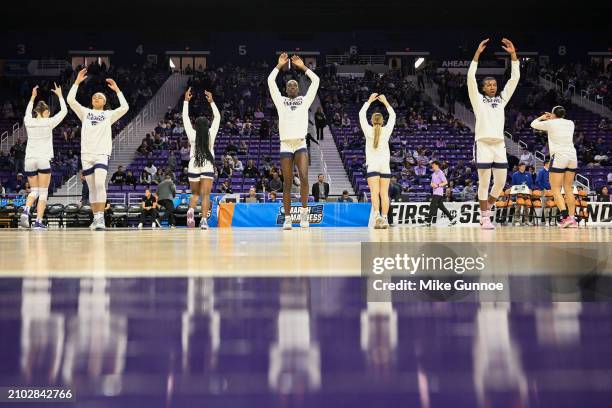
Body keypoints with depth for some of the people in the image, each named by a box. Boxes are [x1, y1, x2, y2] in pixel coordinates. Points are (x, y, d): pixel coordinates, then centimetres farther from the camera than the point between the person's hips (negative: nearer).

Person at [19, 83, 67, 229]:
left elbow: (28, 113, 32)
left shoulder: (28, 122, 6)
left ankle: (26, 211, -13)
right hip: (43, 159, -4)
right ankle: (38, 222, -8)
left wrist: (32, 97, 39)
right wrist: (60, 95, 20)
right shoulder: (48, 122, -3)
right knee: (43, 192, 0)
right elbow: (64, 111, 9)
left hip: (29, 160, 4)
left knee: (34, 191, 14)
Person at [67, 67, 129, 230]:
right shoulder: (85, 112, 16)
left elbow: (125, 108, -3)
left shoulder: (109, 115, 11)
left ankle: (100, 218, -23)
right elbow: (70, 100, 4)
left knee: (100, 184, -21)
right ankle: (96, 218, 12)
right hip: (86, 154, 3)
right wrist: (77, 82, 2)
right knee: (92, 188, 6)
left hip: (102, 154, -3)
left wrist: (117, 90, 0)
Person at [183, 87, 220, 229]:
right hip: (208, 166, -1)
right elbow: (217, 117, 8)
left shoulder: (192, 134, -1)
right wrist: (211, 102, 13)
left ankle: (191, 210, -13)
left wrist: (186, 101, 13)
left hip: (193, 166, 1)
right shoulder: (211, 133, -2)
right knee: (205, 194, -5)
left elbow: (185, 118, 7)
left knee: (195, 193, 15)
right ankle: (204, 219, -20)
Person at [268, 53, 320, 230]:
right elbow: (270, 81, 5)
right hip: (285, 145, 0)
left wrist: (302, 66, 9)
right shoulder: (280, 101, 13)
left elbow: (316, 81, 7)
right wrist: (280, 65, 9)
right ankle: (287, 218, 4)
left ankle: (304, 212, -11)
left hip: (301, 144, 0)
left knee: (304, 177, -20)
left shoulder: (305, 100, 14)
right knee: (287, 183, 1)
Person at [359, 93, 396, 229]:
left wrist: (369, 101, 16)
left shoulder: (368, 131, -3)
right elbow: (393, 115, 15)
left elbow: (361, 114, 9)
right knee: (384, 193, 2)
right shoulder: (386, 131, 0)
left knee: (375, 192, -10)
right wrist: (385, 102, 20)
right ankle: (385, 219, 0)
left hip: (372, 165, -2)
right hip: (385, 165, 2)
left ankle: (377, 216, -27)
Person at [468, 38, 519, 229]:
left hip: (499, 145, 4)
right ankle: (485, 217, 5)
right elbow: (470, 77, -6)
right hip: (483, 144, -4)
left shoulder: (502, 99, 17)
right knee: (484, 183, -3)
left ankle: (487, 208, 25)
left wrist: (513, 54, 1)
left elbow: (515, 78, 10)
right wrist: (478, 53, -11)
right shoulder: (478, 99, 7)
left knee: (501, 182, 3)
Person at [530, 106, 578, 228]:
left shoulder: (550, 123, -2)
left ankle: (566, 216, -22)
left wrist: (542, 117, 30)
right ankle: (572, 219, 6)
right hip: (572, 157, 6)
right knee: (569, 189, 10)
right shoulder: (570, 123, 12)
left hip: (558, 157, -5)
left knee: (556, 190, -5)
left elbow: (533, 124, 14)